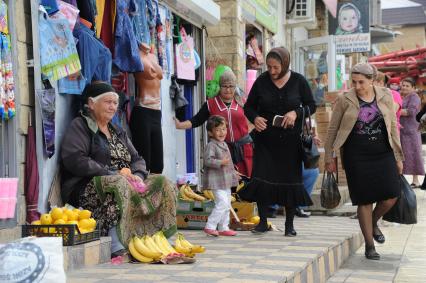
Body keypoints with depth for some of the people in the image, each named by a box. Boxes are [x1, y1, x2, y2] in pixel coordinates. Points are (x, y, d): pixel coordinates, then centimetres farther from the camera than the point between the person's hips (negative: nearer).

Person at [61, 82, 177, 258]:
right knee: (118, 187, -38)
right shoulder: (80, 126, 3)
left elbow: (138, 160, 21)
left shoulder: (118, 132, 27)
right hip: (87, 188, -7)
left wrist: (137, 176, -5)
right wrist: (113, 174, -17)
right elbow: (74, 160, -13)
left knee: (162, 184, -11)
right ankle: (117, 246, -46)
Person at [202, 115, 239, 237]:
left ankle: (223, 228, 19)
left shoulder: (224, 144, 16)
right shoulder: (211, 145, -14)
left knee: (227, 205, 12)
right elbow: (208, 160, -25)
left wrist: (233, 174, 27)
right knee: (222, 203, -15)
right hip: (217, 182, -10)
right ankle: (210, 226, -9)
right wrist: (221, 162, -33)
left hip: (226, 181, 10)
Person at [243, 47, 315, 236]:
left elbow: (311, 105, 5)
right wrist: (255, 118, -15)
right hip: (266, 138, 0)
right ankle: (262, 221, 7)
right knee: (261, 178, -6)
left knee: (290, 178, 3)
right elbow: (248, 107, 7)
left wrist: (296, 113, -15)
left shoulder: (298, 81, -1)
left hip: (290, 139, 0)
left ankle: (289, 224, 15)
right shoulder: (262, 81, 0)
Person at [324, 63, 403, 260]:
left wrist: (398, 157, 9)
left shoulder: (385, 97, 6)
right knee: (364, 200, 0)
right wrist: (329, 158, 1)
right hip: (357, 157, -2)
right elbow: (332, 130, 3)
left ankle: (373, 222, 25)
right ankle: (369, 245, 13)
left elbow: (393, 127, 11)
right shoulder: (344, 100, -2)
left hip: (383, 154, 2)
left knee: (391, 196, -8)